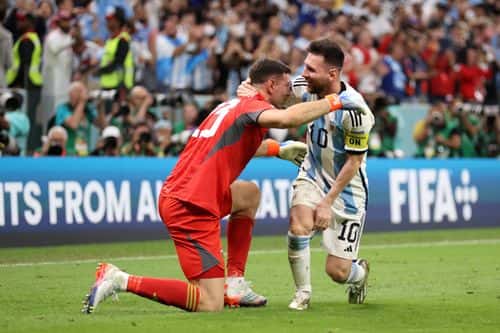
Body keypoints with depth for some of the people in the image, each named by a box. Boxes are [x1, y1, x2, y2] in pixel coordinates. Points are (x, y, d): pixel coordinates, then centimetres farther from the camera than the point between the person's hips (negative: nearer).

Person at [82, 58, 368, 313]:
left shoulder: (234, 105, 20)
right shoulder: (254, 106, -7)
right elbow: (288, 118, -30)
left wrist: (278, 150, 42)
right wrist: (333, 102, -16)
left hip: (175, 195, 10)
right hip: (191, 208, -10)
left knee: (249, 193, 32)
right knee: (210, 305, -11)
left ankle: (236, 283, 23)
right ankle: (121, 281, -12)